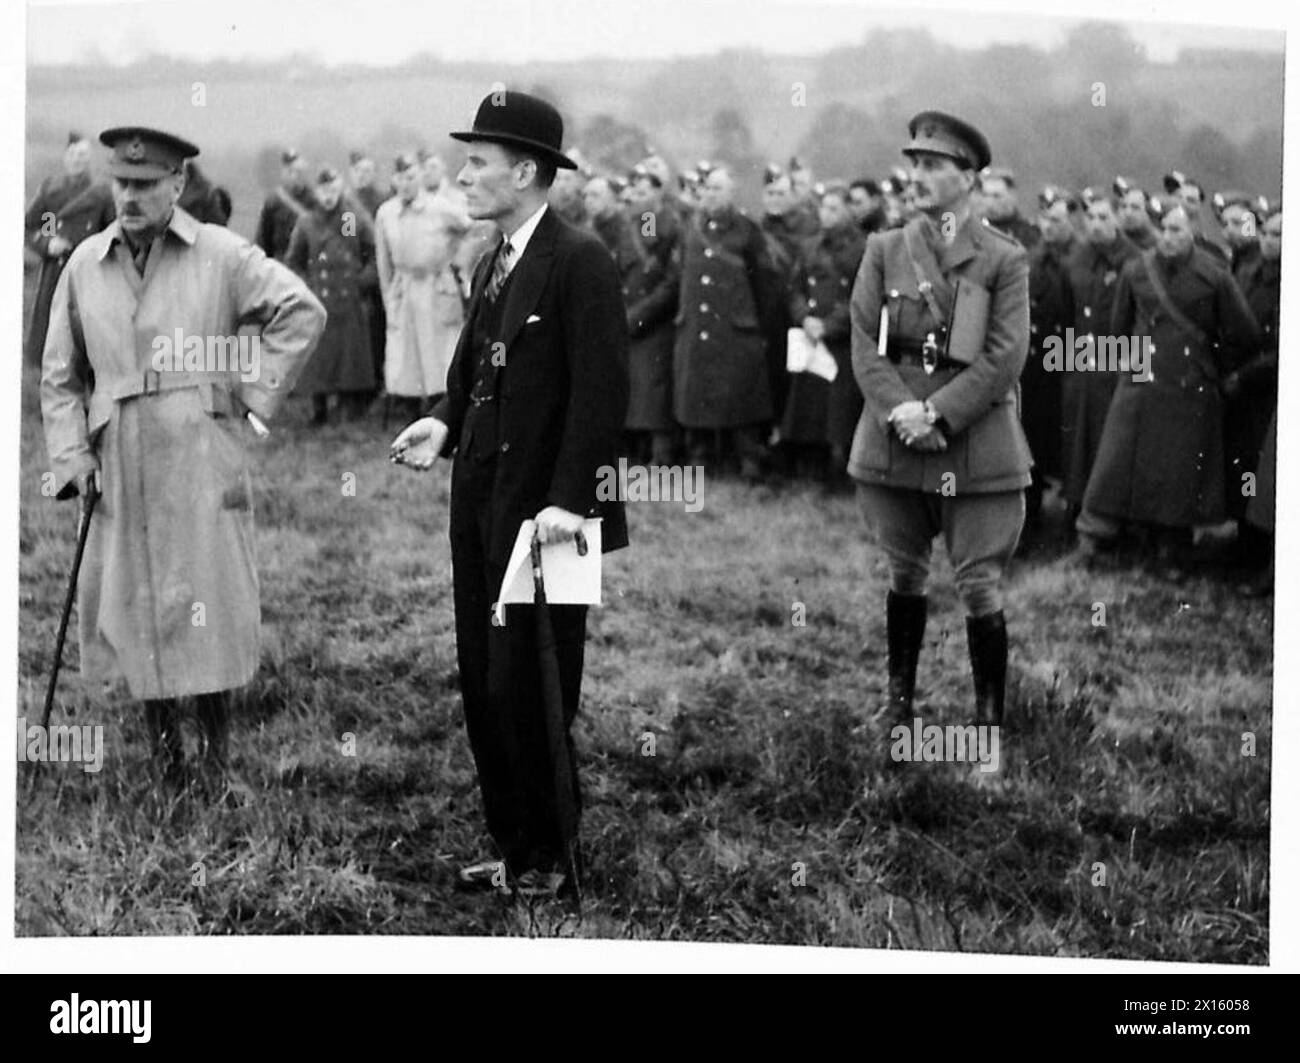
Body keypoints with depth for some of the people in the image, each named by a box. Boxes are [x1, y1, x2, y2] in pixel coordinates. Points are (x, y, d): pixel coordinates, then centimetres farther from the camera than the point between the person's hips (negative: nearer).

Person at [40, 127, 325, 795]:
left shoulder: (221, 257, -3)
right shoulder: (85, 264, 6)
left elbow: (303, 312, 0)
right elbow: (60, 375, 12)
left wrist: (254, 391, -3)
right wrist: (72, 456, 1)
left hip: (203, 465, -3)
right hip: (120, 470, 3)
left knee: (209, 610, 0)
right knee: (132, 610, 6)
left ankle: (216, 761, 11)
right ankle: (162, 749, 20)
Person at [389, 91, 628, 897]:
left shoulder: (579, 262, -12)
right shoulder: (494, 264, 16)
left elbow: (602, 390, -17)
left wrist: (569, 499, -22)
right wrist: (445, 424, 3)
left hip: (541, 509, -9)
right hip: (481, 502, 9)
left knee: (525, 690, -4)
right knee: (483, 686, 10)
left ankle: (557, 862, 9)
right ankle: (517, 850, 20)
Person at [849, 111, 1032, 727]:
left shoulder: (1005, 259, -1)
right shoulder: (884, 250, 7)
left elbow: (1006, 356, -8)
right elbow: (864, 340, 1)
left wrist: (938, 416, -15)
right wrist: (897, 409, -15)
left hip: (977, 447, -3)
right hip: (893, 442, 3)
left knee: (979, 585, -1)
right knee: (904, 575, 14)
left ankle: (990, 716, 8)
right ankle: (898, 697, 28)